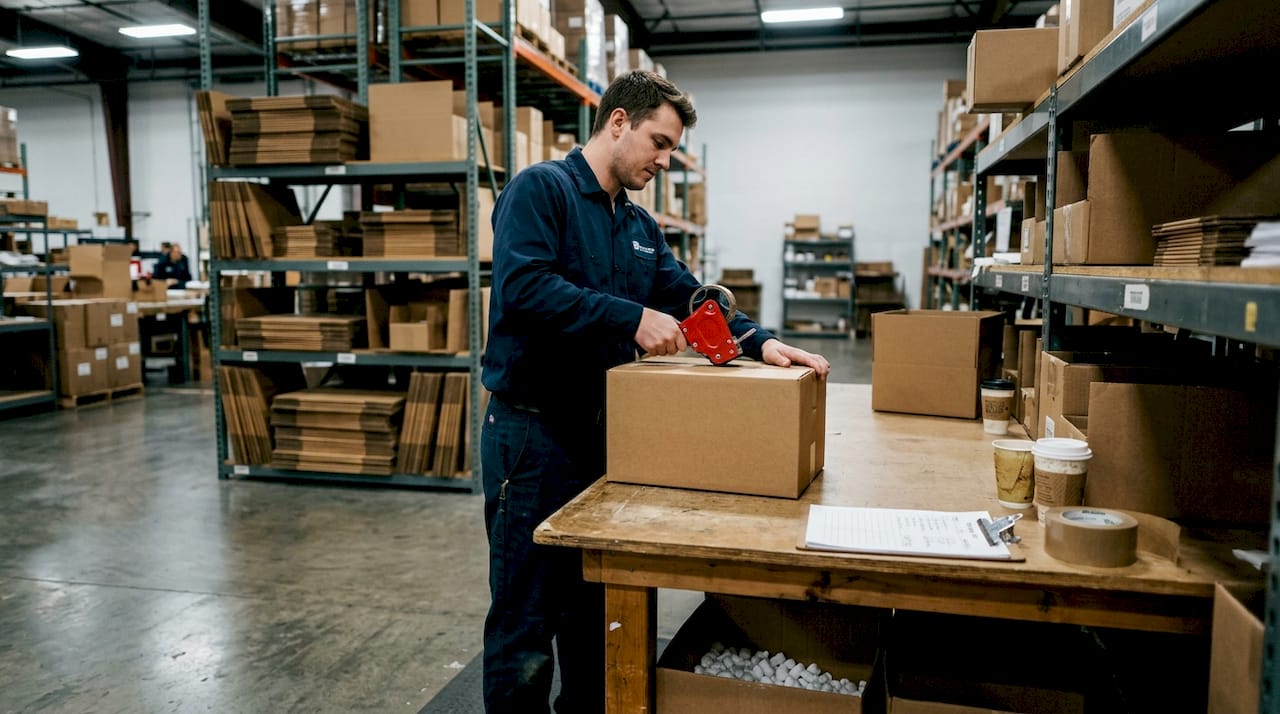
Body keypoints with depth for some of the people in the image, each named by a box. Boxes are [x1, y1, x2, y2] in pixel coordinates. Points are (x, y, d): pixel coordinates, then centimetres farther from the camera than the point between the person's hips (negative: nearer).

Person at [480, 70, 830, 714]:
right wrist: (632, 319, -26)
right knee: (525, 625, 3)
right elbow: (522, 288, -25)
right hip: (533, 435, -8)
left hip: (602, 432, 8)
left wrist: (760, 343, -6)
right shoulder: (540, 189, -10)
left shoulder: (640, 227, 15)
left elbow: (691, 299, 9)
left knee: (592, 612, 20)